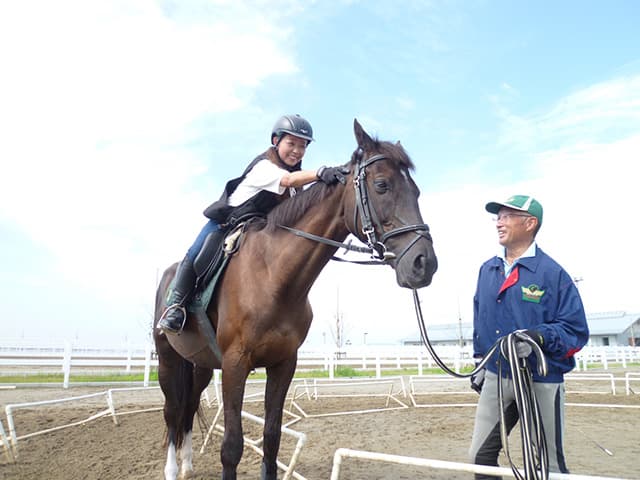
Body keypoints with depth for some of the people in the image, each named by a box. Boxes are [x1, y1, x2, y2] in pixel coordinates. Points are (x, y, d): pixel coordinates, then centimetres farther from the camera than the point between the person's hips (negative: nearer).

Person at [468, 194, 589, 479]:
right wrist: (480, 361, 15)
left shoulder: (553, 273, -12)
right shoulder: (487, 270, 5)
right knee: (480, 455, 11)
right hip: (496, 378, 5)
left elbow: (576, 330, -12)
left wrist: (540, 336, -29)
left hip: (541, 383, -5)